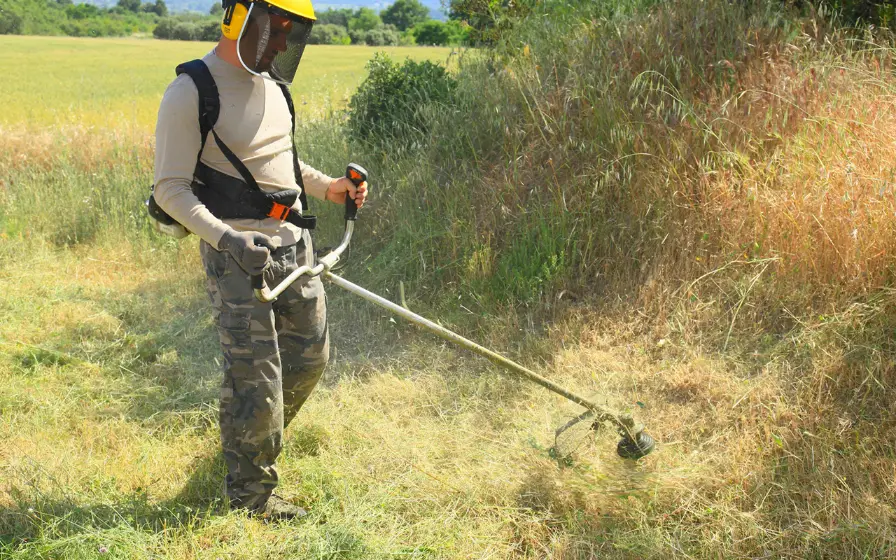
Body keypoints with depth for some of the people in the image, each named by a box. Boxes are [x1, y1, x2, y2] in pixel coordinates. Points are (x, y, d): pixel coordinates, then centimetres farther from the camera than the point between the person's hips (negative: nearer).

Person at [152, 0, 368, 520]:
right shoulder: (190, 94, -15)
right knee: (256, 375, -3)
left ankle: (255, 441, 40)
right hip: (237, 255, -8)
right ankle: (251, 491, 17)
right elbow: (171, 189, -15)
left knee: (309, 358, 16)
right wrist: (227, 238, -29)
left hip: (294, 243, 8)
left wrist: (327, 186, 9)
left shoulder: (272, 83, 10)